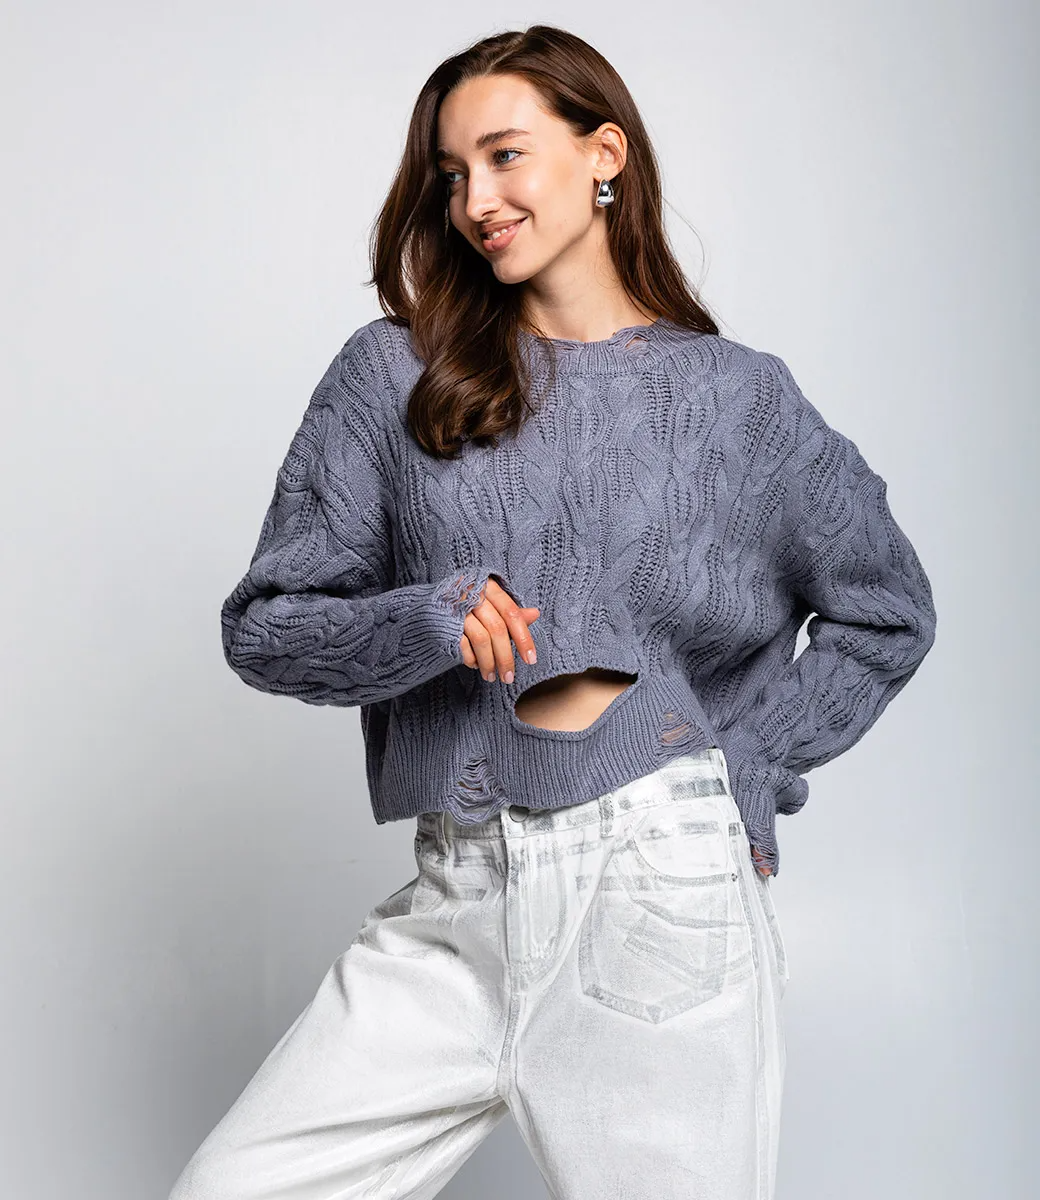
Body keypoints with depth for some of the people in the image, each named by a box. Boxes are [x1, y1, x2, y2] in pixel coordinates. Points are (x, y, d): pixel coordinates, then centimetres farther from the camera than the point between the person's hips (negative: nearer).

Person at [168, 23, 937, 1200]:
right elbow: (263, 625, 6)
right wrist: (421, 623, -13)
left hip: (668, 888, -1)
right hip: (456, 900, 1)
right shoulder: (392, 375, 7)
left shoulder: (737, 396, 6)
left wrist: (752, 768, 4)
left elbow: (886, 615, 16)